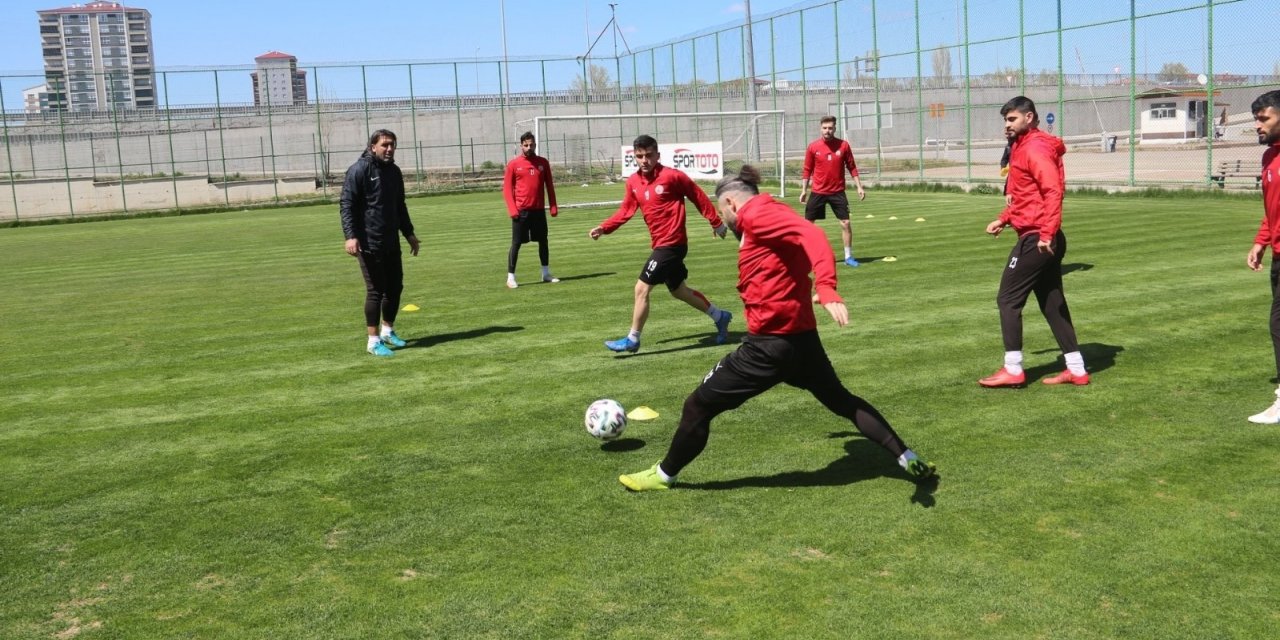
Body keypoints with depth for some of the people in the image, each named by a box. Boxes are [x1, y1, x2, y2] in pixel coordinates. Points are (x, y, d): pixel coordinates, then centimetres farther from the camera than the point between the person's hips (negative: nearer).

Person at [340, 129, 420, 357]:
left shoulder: (394, 171, 14)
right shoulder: (359, 170, -9)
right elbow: (346, 205, -13)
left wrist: (409, 233, 26)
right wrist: (350, 236, -23)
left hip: (391, 242, 7)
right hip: (369, 243, -7)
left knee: (395, 287, 12)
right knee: (375, 290, -5)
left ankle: (388, 331, 30)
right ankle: (374, 341, 4)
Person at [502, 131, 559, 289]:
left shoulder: (543, 162, 7)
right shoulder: (513, 164, -2)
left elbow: (549, 185, 11)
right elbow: (507, 188, -3)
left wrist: (553, 206, 4)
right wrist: (512, 209, -12)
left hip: (538, 210, 4)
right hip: (521, 211, -4)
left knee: (543, 241, 12)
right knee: (516, 243, -2)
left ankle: (546, 274, 24)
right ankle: (510, 277, 4)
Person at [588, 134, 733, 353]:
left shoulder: (672, 176, -13)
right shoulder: (633, 182, 5)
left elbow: (699, 197, -5)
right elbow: (626, 211, 6)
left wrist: (717, 223, 1)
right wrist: (603, 228, -7)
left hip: (672, 244, -8)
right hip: (660, 244, 8)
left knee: (642, 289, -10)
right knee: (679, 291, 21)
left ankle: (632, 340, 3)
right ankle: (720, 316, 39)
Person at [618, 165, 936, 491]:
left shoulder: (755, 214, -13)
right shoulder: (768, 213, 15)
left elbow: (811, 234, -27)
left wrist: (826, 289, -39)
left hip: (771, 343, -9)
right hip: (802, 336, 9)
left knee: (698, 405, 5)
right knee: (841, 400, 25)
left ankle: (663, 475, 20)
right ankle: (909, 460, 26)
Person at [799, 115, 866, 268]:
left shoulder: (843, 145, -2)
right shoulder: (813, 147, -2)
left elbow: (852, 168, 5)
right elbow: (807, 170, 5)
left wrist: (859, 187, 1)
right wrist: (804, 190, 1)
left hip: (837, 192, 0)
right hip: (818, 192, 0)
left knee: (845, 223, -4)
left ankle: (849, 256, 7)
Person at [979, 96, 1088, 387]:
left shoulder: (1035, 149, -14)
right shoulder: (1022, 147, 17)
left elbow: (1053, 191, -24)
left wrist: (1046, 233, -29)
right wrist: (1002, 219, 15)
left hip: (1036, 240, -10)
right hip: (1044, 239, 10)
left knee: (1008, 300, -3)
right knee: (1053, 304, 12)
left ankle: (1013, 370, 1)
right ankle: (1076, 369, 16)